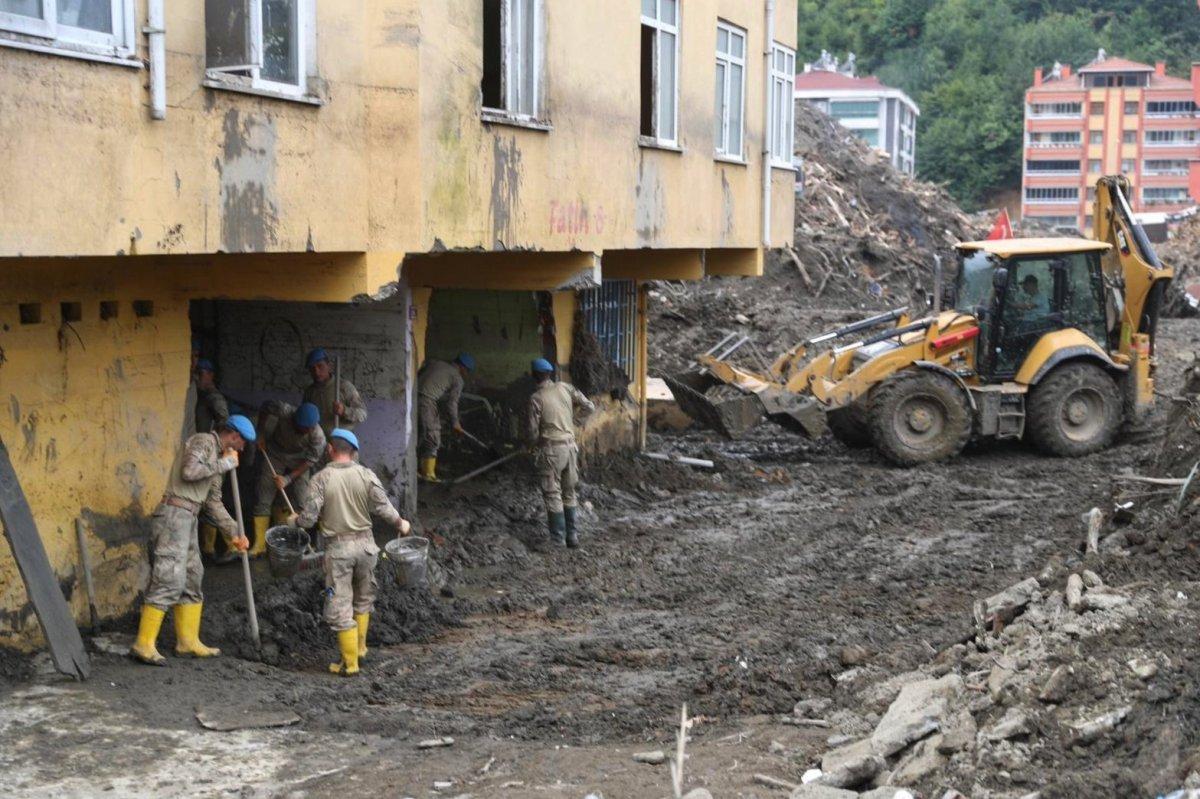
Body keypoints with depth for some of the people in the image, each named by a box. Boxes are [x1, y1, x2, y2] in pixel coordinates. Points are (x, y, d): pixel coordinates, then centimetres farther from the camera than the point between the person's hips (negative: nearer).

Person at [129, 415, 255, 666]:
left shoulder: (216, 457, 22)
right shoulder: (203, 441, -6)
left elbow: (214, 502, 24)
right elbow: (189, 471, -25)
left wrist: (234, 533, 19)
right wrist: (224, 464, -14)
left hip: (187, 521, 10)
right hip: (174, 515, -10)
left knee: (192, 579, 13)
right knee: (169, 581, -13)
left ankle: (188, 642, 20)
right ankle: (144, 644, -11)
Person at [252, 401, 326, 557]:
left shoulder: (318, 437, -31)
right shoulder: (284, 412, -32)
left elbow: (310, 461, -19)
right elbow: (266, 409, -10)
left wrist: (288, 479, -21)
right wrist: (261, 435, -7)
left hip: (298, 461, 0)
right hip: (275, 455, 0)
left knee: (301, 501, -6)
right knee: (262, 499, -5)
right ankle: (259, 544, 1)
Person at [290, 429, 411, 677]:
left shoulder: (322, 478, -10)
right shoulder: (366, 475, -4)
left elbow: (309, 518, -10)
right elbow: (384, 508, -6)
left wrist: (295, 520, 12)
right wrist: (400, 524, 13)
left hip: (338, 547, -3)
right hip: (365, 544, 3)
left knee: (340, 606, 5)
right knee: (363, 599, 24)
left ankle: (350, 663, 7)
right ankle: (359, 647, 36)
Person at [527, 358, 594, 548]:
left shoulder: (536, 398, -11)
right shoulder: (565, 388, 1)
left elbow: (533, 431, -9)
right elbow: (589, 407, 4)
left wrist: (536, 442, 12)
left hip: (551, 449, -5)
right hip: (570, 445, 5)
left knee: (553, 494, 2)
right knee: (569, 492, 16)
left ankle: (558, 539, 2)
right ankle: (572, 534, 19)